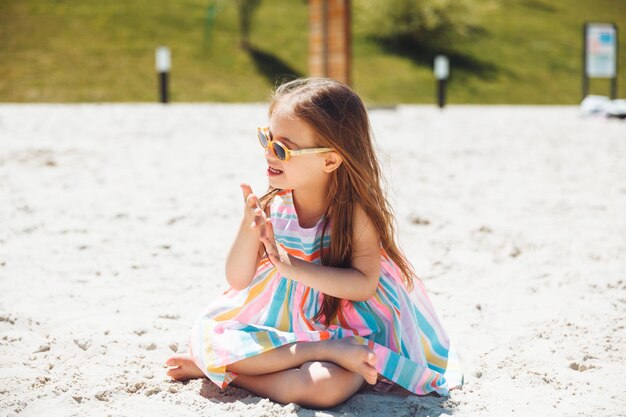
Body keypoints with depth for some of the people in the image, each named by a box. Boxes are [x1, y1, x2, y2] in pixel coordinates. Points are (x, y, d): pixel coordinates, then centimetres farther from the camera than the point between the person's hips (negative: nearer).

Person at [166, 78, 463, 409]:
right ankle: (324, 351, -18)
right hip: (278, 319, 5)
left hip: (346, 325, -5)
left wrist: (293, 267, -29)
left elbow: (364, 284, -21)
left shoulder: (356, 211, -14)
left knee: (326, 386, -36)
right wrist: (249, 230, -23)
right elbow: (238, 280, -4)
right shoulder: (271, 206, -5)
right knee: (206, 337, -20)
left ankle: (223, 370, -16)